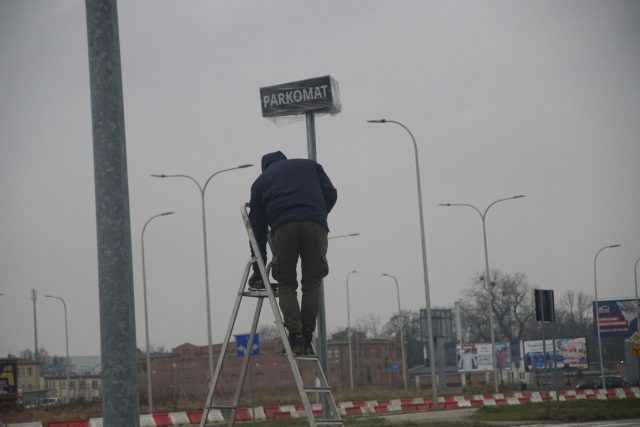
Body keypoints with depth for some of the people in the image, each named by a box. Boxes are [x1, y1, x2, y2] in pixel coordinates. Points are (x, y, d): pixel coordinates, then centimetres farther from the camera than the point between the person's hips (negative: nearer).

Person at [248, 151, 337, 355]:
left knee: (286, 285, 9)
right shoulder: (310, 165, 33)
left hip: (282, 227, 0)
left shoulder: (261, 180, 30)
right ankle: (307, 340, 3)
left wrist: (258, 270, 30)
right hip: (315, 224, 1)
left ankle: (295, 335, -8)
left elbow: (257, 227, 27)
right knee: (312, 283, 10)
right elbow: (330, 193, 15)